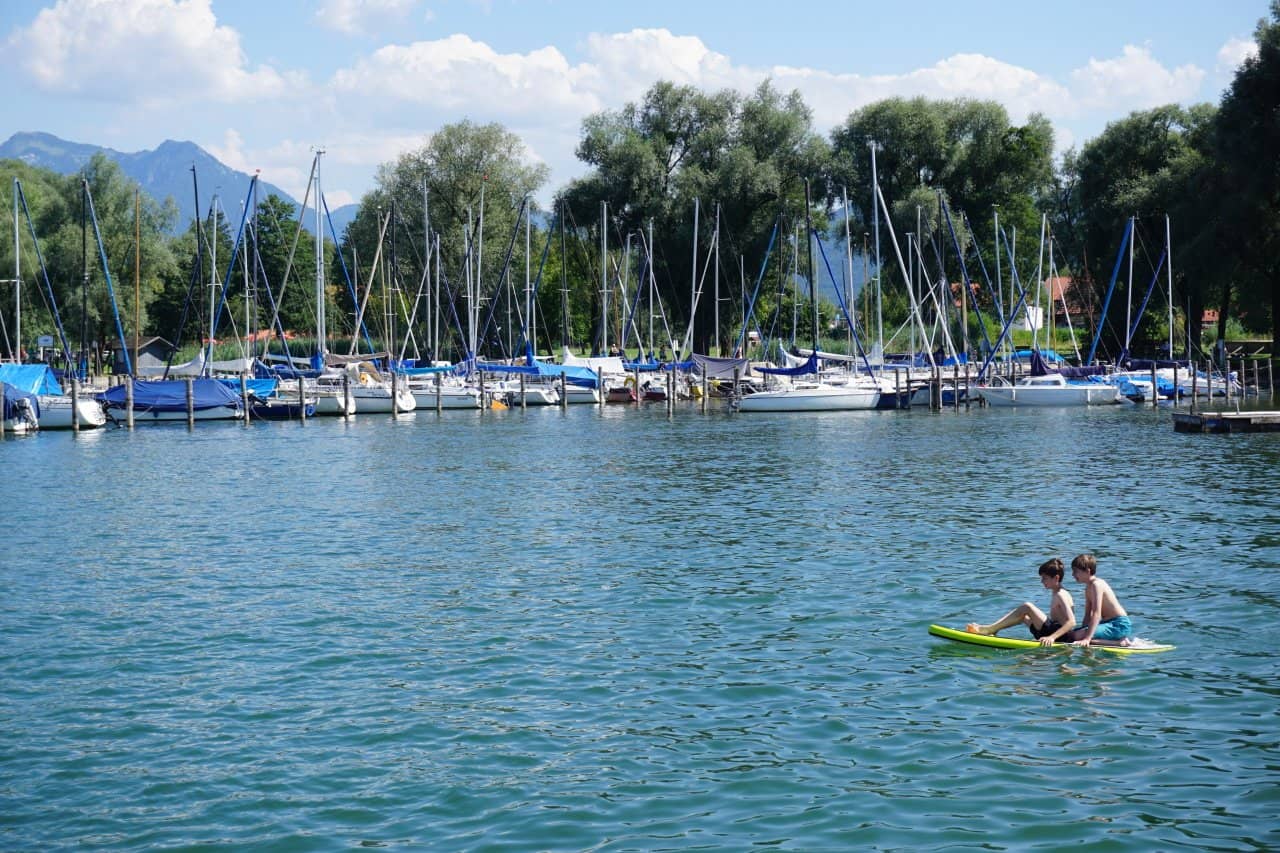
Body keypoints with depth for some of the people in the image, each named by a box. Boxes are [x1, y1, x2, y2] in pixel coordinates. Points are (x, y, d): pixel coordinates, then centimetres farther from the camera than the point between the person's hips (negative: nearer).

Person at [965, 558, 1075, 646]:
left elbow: (1071, 622, -24)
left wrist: (1052, 637, -32)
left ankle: (990, 629, -16)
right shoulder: (1056, 594, 18)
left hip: (1059, 636, -10)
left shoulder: (1061, 595, -13)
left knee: (1026, 607, -21)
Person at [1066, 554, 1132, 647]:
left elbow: (1096, 614, -26)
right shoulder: (1088, 588, 13)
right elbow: (1088, 615, 14)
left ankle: (1120, 642, -17)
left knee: (1077, 636, -24)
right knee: (1071, 634, 15)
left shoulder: (1096, 584, -17)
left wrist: (1086, 638, -32)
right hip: (1109, 623, 10)